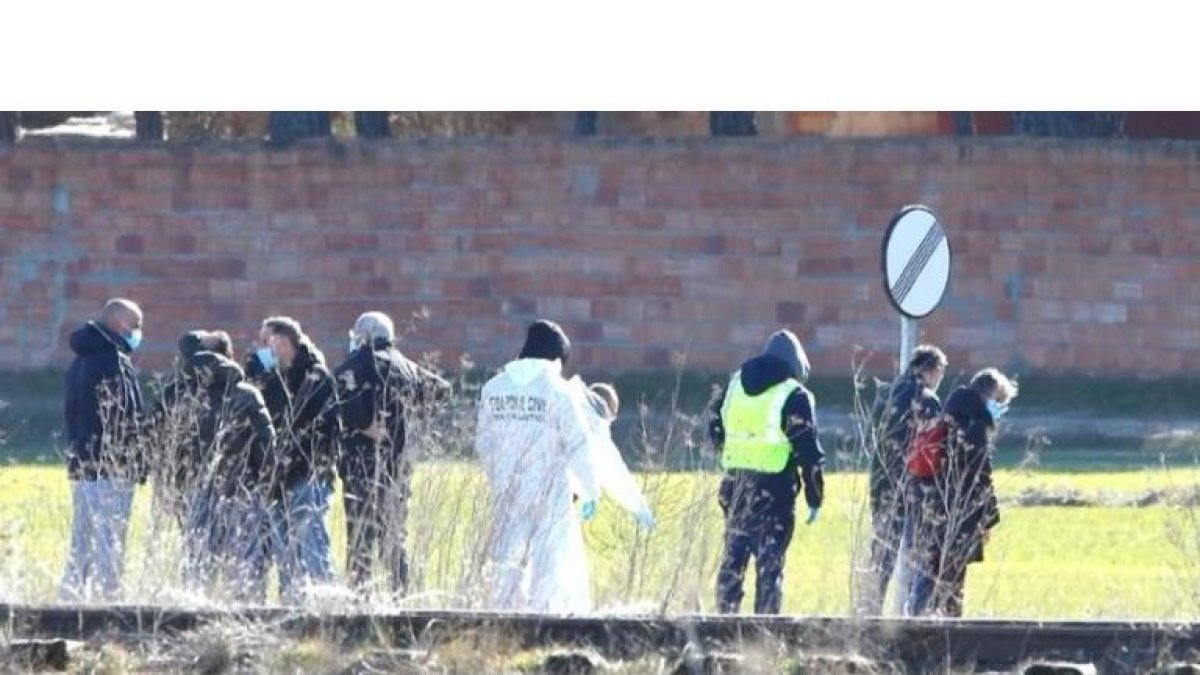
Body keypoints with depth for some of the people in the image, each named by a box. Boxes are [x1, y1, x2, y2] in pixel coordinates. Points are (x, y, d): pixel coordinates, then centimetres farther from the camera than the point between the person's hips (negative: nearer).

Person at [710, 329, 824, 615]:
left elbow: (715, 432, 19)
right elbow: (808, 451, -9)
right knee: (770, 564, -3)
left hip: (735, 484, 5)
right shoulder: (794, 396, -8)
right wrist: (815, 498, -3)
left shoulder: (735, 384, 10)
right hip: (774, 489, -5)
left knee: (733, 558, 14)